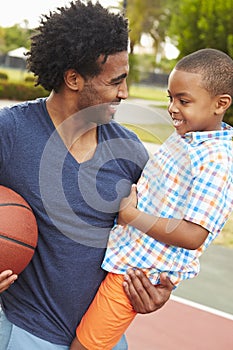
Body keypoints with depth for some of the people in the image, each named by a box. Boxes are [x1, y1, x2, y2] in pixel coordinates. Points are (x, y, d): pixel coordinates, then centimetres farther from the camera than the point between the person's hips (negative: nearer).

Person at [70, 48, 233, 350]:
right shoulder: (182, 136, 6)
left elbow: (193, 236, -27)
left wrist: (130, 214, -20)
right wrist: (129, 197, 3)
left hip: (139, 270, -9)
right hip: (124, 255, 9)